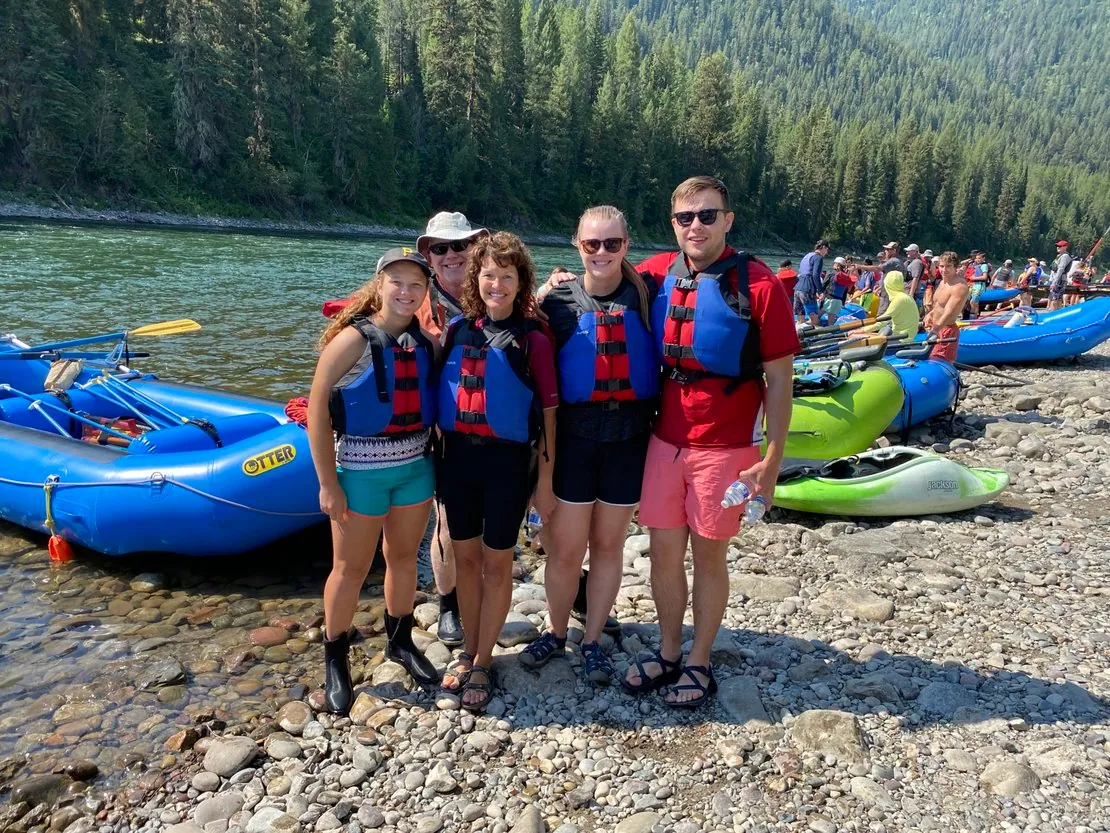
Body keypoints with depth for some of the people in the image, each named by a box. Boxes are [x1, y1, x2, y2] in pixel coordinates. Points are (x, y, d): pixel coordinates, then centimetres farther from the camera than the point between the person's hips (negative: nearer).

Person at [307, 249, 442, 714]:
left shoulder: (426, 343, 2)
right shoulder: (353, 339, -13)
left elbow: (437, 400, 9)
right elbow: (317, 409, -14)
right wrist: (328, 483, -16)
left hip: (416, 466, 5)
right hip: (361, 470, -4)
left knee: (404, 557, 18)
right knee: (352, 568, 8)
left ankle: (400, 640, 38)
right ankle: (334, 659, 28)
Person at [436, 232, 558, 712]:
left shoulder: (532, 339, -8)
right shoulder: (457, 330, 4)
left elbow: (547, 414, -6)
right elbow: (440, 393, 9)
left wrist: (545, 480, -6)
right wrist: (439, 451, 4)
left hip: (507, 460, -4)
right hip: (458, 455, 4)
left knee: (496, 564, 8)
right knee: (465, 557, 15)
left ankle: (482, 664, 23)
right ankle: (468, 651, 32)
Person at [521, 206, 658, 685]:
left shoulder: (647, 296, 0)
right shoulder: (559, 302, -1)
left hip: (629, 438, 1)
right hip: (574, 437, 0)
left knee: (609, 544, 11)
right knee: (565, 547, 6)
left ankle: (592, 641, 28)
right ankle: (556, 633, 29)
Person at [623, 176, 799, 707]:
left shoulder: (757, 284, -11)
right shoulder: (657, 274, 2)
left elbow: (779, 378, -9)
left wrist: (772, 460, -11)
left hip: (726, 445, -4)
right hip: (665, 438, 4)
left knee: (708, 555, 9)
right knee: (664, 551, 12)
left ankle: (699, 664, 28)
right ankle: (668, 653, 32)